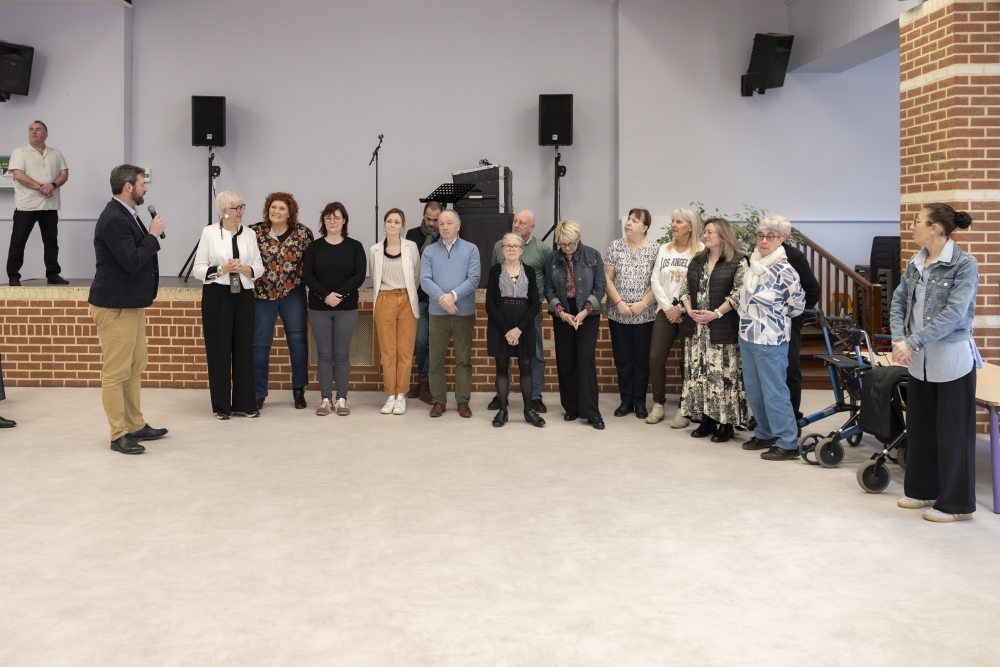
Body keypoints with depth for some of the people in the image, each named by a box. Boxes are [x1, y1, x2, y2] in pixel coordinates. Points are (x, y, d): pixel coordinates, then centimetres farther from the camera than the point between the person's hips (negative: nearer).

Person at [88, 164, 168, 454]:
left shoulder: (126, 215, 12)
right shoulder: (113, 219, -19)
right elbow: (132, 262, -24)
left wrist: (150, 236, 4)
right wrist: (153, 235, -15)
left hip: (131, 304, 11)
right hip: (115, 306, -11)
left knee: (134, 368, 15)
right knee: (116, 372, -3)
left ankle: (136, 426, 25)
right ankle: (119, 435, 4)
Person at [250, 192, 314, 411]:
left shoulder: (302, 233, -2)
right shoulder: (255, 232, -1)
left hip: (293, 294, 0)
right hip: (262, 295, 0)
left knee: (298, 341, 4)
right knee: (260, 344, 5)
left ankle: (299, 390, 18)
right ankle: (258, 393, 15)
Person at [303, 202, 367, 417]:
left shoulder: (355, 246, 4)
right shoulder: (314, 247, 7)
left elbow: (359, 276, -4)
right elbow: (308, 275, -1)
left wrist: (339, 295, -15)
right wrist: (325, 296, -16)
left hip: (347, 308, -1)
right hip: (319, 308, 1)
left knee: (342, 354, 2)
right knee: (324, 354, 3)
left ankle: (342, 399, 9)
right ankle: (326, 399, 9)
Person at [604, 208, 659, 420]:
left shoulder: (654, 249, -3)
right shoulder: (615, 246, 3)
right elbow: (607, 278, 1)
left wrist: (643, 304, -15)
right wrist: (619, 303, -10)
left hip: (644, 315, -2)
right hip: (618, 314, 2)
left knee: (641, 359, 5)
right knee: (622, 359, 6)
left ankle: (640, 402, 15)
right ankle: (626, 401, 16)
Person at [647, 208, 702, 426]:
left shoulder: (700, 252, -6)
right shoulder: (664, 249, 11)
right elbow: (655, 280, 6)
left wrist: (681, 309, -14)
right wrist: (668, 307, -6)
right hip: (665, 311, 5)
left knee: (688, 361, 2)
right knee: (656, 357, 0)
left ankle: (684, 409, 11)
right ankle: (659, 404, 14)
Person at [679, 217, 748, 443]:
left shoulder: (738, 261, -7)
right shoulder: (697, 260, 13)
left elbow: (739, 294, -13)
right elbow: (685, 287, 13)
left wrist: (716, 314, -18)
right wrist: (689, 310, -4)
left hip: (723, 329, -6)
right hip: (696, 328, 6)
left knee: (724, 374, -3)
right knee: (699, 372, 8)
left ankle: (727, 423, 7)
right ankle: (707, 419, 18)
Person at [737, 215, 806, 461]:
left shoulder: (784, 271, -16)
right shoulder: (753, 265, 6)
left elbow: (797, 305, -8)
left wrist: (773, 316, 3)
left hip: (770, 340, -8)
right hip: (747, 337, 8)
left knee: (774, 392, -2)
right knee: (753, 390, 15)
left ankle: (788, 443, 8)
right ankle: (764, 434, 30)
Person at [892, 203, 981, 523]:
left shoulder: (965, 264, -14)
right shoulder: (915, 264, 6)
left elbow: (953, 314, -22)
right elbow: (899, 301, 4)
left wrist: (913, 343, -26)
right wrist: (899, 340, -12)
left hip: (951, 359, -7)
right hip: (920, 360, 7)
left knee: (952, 432, 2)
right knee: (919, 427, 15)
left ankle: (956, 504, 14)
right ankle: (922, 490, 31)